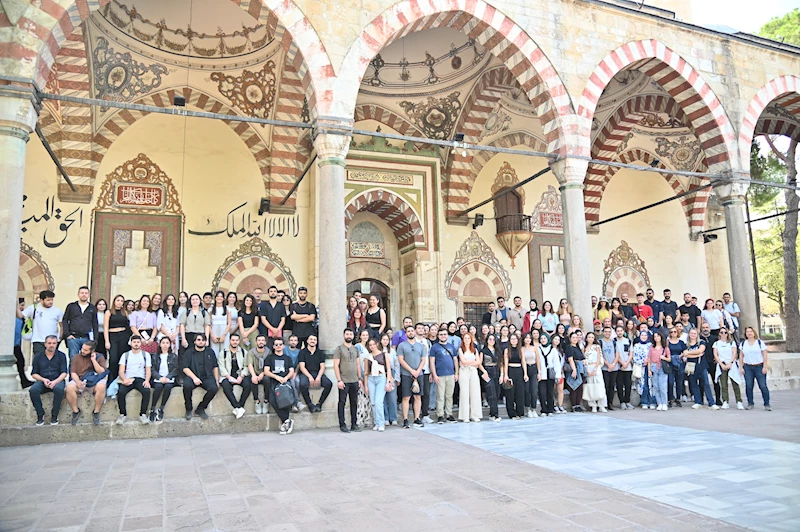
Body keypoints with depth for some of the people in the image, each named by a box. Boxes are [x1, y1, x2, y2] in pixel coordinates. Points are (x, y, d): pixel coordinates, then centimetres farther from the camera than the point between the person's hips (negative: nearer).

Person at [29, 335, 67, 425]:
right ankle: (40, 414, -14)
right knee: (33, 390, -31)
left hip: (57, 380, -2)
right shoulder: (38, 356, 11)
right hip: (42, 380, 2)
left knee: (59, 389, -36)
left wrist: (55, 381, -19)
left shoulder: (61, 356, 7)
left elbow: (64, 373, 0)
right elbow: (34, 374, 8)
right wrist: (43, 379, -12)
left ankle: (54, 415, -19)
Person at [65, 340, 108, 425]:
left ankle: (96, 412, -18)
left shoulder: (99, 357, 6)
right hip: (80, 381, 2)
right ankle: (76, 411, -10)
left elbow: (102, 373, -5)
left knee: (101, 387, -36)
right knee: (69, 387, -30)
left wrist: (94, 360, -12)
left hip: (94, 382, -2)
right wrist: (78, 381, -17)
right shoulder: (76, 357, 11)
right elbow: (73, 373, 3)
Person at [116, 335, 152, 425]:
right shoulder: (125, 355, 14)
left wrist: (147, 380, -14)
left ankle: (143, 414, -19)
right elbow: (121, 371, 5)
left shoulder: (146, 354, 14)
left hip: (140, 379, 0)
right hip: (128, 379, 1)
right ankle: (123, 414, -12)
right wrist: (124, 379, -17)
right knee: (120, 392, -31)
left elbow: (148, 370, 7)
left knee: (147, 391, -32)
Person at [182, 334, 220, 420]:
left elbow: (215, 367, 14)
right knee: (187, 385, -35)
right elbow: (185, 368, -1)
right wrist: (194, 377, -17)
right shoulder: (189, 353, 8)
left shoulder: (210, 352, 15)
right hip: (192, 376, -1)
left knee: (214, 388, -30)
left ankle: (200, 409, -12)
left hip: (207, 377, 2)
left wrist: (217, 381, 3)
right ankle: (188, 409, -13)